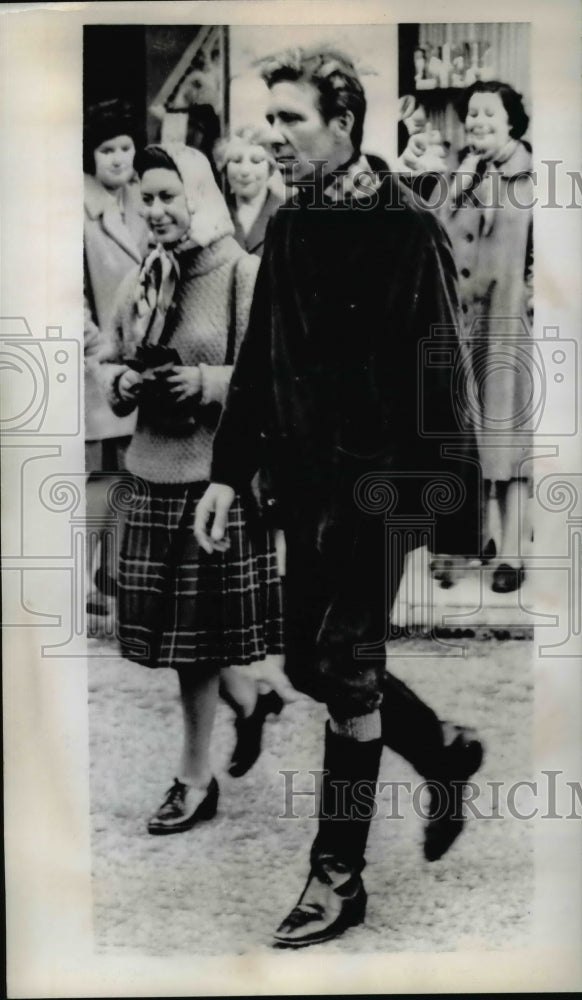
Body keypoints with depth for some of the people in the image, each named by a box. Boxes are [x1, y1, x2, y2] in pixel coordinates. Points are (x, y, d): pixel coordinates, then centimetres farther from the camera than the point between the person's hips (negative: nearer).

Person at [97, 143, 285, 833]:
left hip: (220, 473, -6)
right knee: (177, 628, 10)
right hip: (157, 471, 6)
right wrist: (122, 381, -2)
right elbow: (108, 359, 19)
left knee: (198, 633, 4)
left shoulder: (243, 274, -8)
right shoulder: (142, 280, 11)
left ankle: (195, 778, 24)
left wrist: (206, 382, -20)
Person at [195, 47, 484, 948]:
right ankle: (445, 750, 39)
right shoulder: (289, 228, 8)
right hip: (307, 483, 7)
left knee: (345, 668, -1)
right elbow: (257, 361, 12)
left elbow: (443, 379, -14)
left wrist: (451, 514, -16)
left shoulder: (406, 232, -12)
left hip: (378, 483, -7)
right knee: (310, 663, 13)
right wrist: (228, 472, 6)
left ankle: (339, 878, 17)